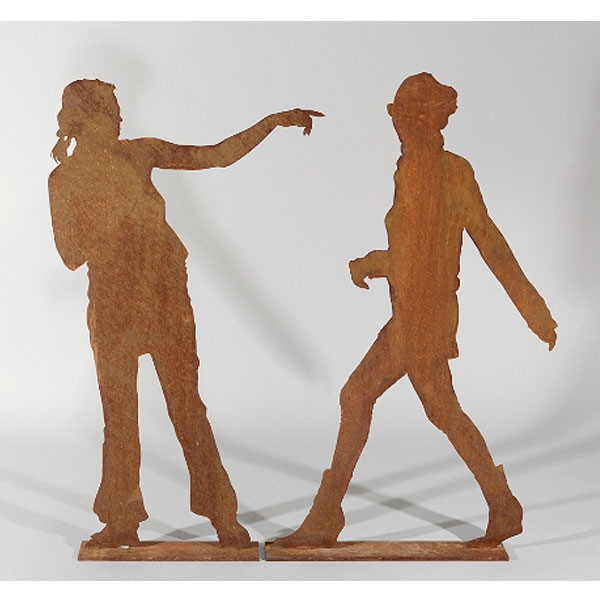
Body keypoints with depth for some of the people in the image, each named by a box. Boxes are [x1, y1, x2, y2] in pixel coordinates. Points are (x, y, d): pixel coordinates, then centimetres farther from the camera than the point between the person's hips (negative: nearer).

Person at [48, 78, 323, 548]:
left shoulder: (139, 153, 5)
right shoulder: (64, 180, 1)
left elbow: (219, 155, 3)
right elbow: (72, 257, -2)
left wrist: (274, 121, -2)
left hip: (165, 293, 1)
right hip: (112, 301, -1)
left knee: (186, 401, 1)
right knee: (118, 409, 5)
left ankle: (222, 513, 9)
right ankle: (123, 520, 18)